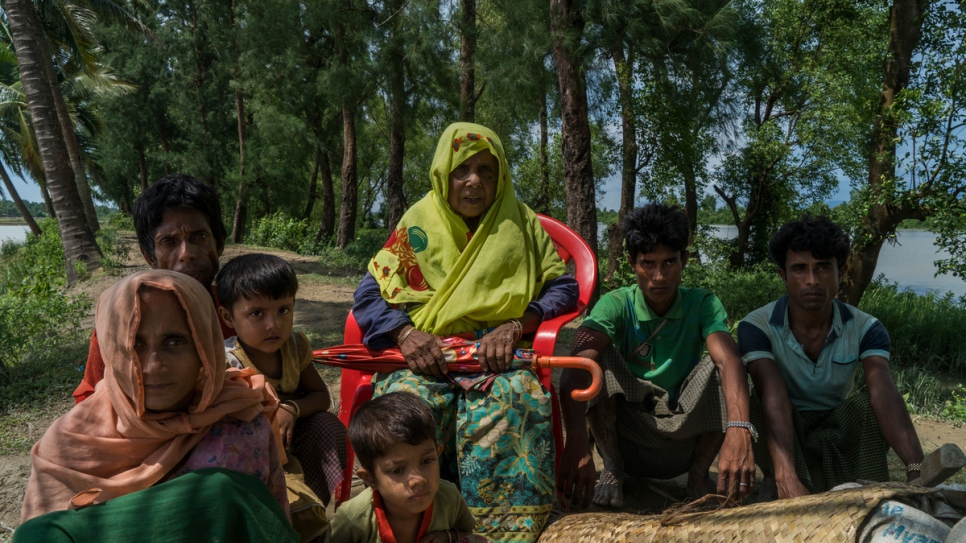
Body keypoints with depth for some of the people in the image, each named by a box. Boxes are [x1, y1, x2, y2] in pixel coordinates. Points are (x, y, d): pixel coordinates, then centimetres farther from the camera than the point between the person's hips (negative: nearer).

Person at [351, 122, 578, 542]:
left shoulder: (521, 225, 16)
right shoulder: (417, 225, 14)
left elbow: (564, 288, 9)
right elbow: (368, 295, 7)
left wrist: (516, 324, -11)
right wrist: (405, 332, -14)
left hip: (499, 351, 0)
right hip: (427, 351, 1)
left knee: (506, 400, -36)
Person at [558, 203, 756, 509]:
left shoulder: (702, 305, -8)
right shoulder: (616, 305, -13)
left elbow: (728, 360, -28)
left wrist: (739, 430, -49)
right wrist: (576, 440, -49)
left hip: (684, 436, 1)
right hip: (623, 433, -1)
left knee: (717, 370, -24)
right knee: (600, 356, -24)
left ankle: (698, 473, -8)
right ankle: (612, 467, -10)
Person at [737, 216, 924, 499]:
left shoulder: (866, 329, -13)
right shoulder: (756, 327, -21)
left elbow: (884, 394, -31)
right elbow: (773, 398, -37)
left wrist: (916, 469, -48)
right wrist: (787, 477, -52)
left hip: (840, 433, 2)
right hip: (783, 432, -2)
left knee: (867, 402, -27)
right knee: (760, 405, -33)